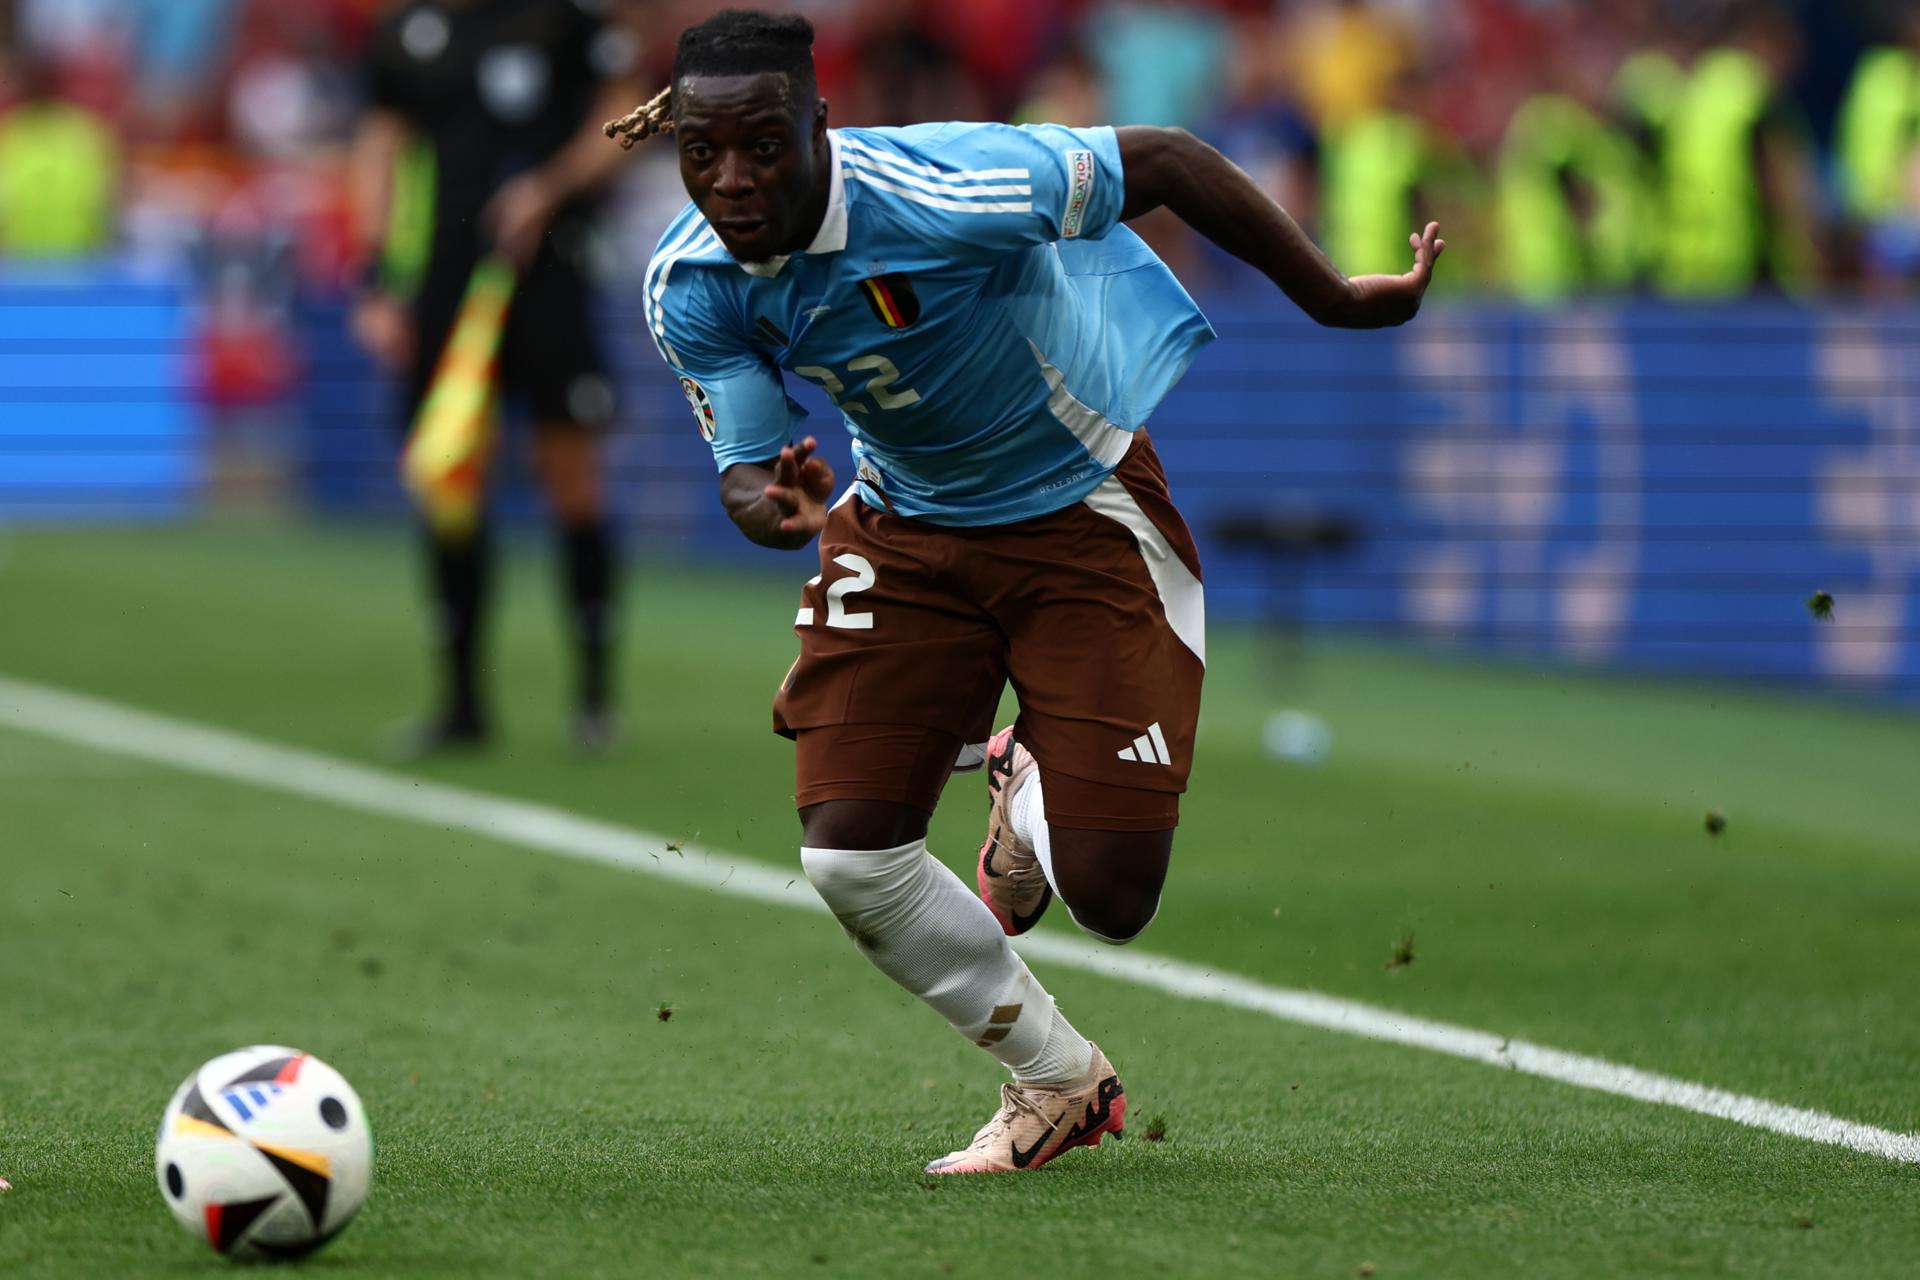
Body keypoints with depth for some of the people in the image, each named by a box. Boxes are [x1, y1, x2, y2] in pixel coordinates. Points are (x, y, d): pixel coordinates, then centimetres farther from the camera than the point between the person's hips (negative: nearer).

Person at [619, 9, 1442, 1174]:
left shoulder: (948, 193, -33)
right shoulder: (689, 289, -16)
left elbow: (1166, 162, -21)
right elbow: (748, 470, -9)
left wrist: (1334, 302, -12)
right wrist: (773, 507, -36)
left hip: (1083, 503, -4)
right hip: (906, 524, 4)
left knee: (1111, 897, -13)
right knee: (848, 856, -10)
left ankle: (1034, 789, 27)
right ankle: (1058, 1080, 15)